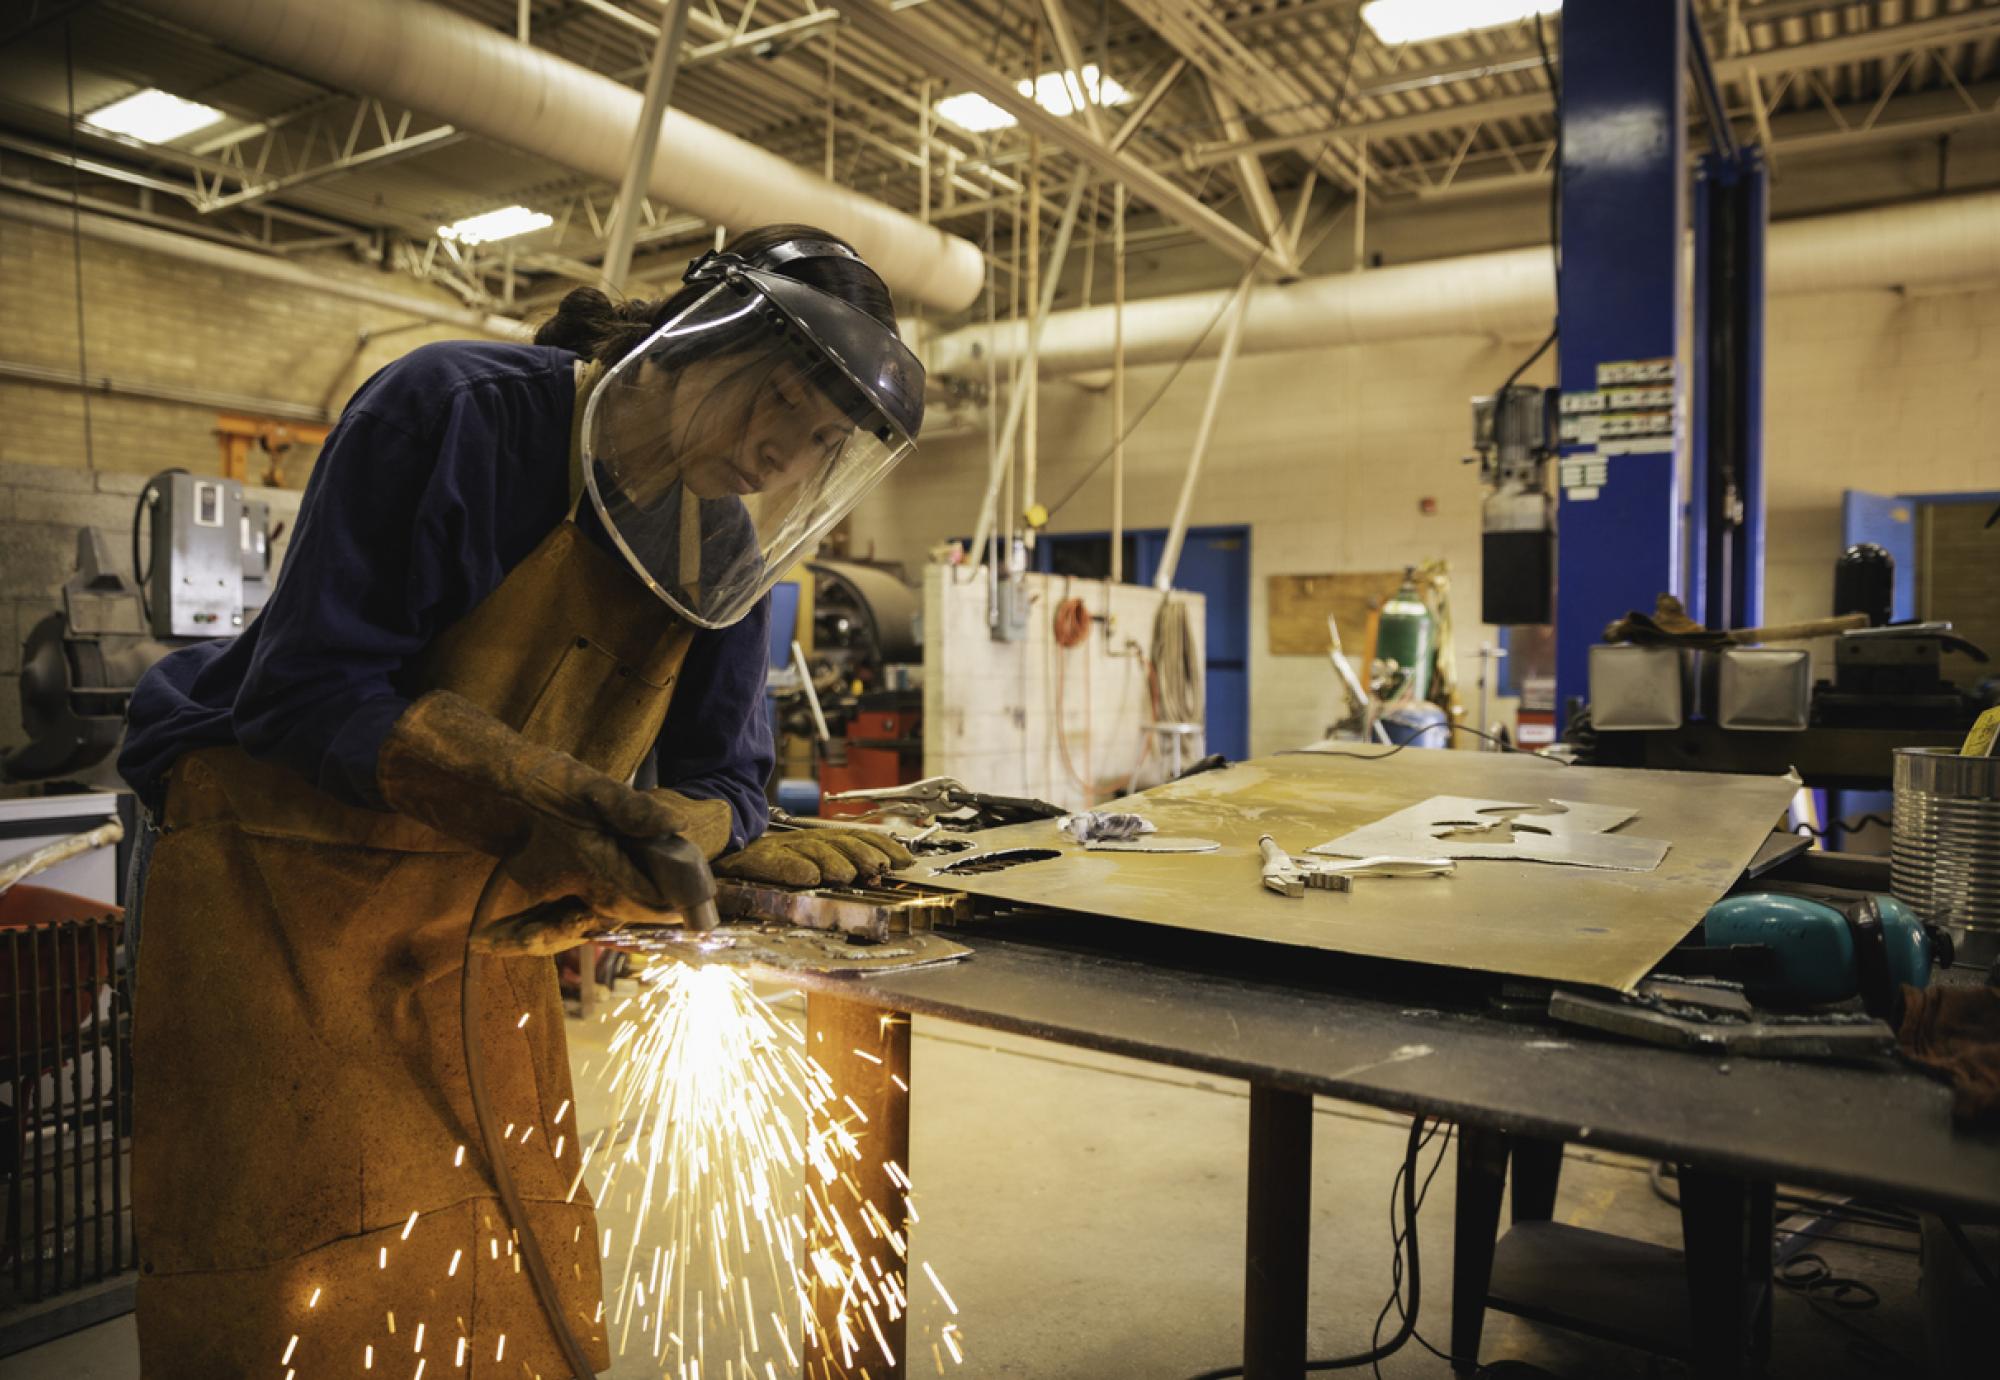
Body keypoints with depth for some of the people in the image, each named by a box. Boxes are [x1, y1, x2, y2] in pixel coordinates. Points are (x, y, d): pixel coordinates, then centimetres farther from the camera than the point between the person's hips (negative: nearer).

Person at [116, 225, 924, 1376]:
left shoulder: (728, 545, 0)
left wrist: (648, 847, -23)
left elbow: (720, 774, -1)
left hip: (486, 922, 5)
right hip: (280, 887, -5)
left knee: (524, 1284, 7)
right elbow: (308, 690, -21)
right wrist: (547, 792, -31)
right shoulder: (460, 413, -18)